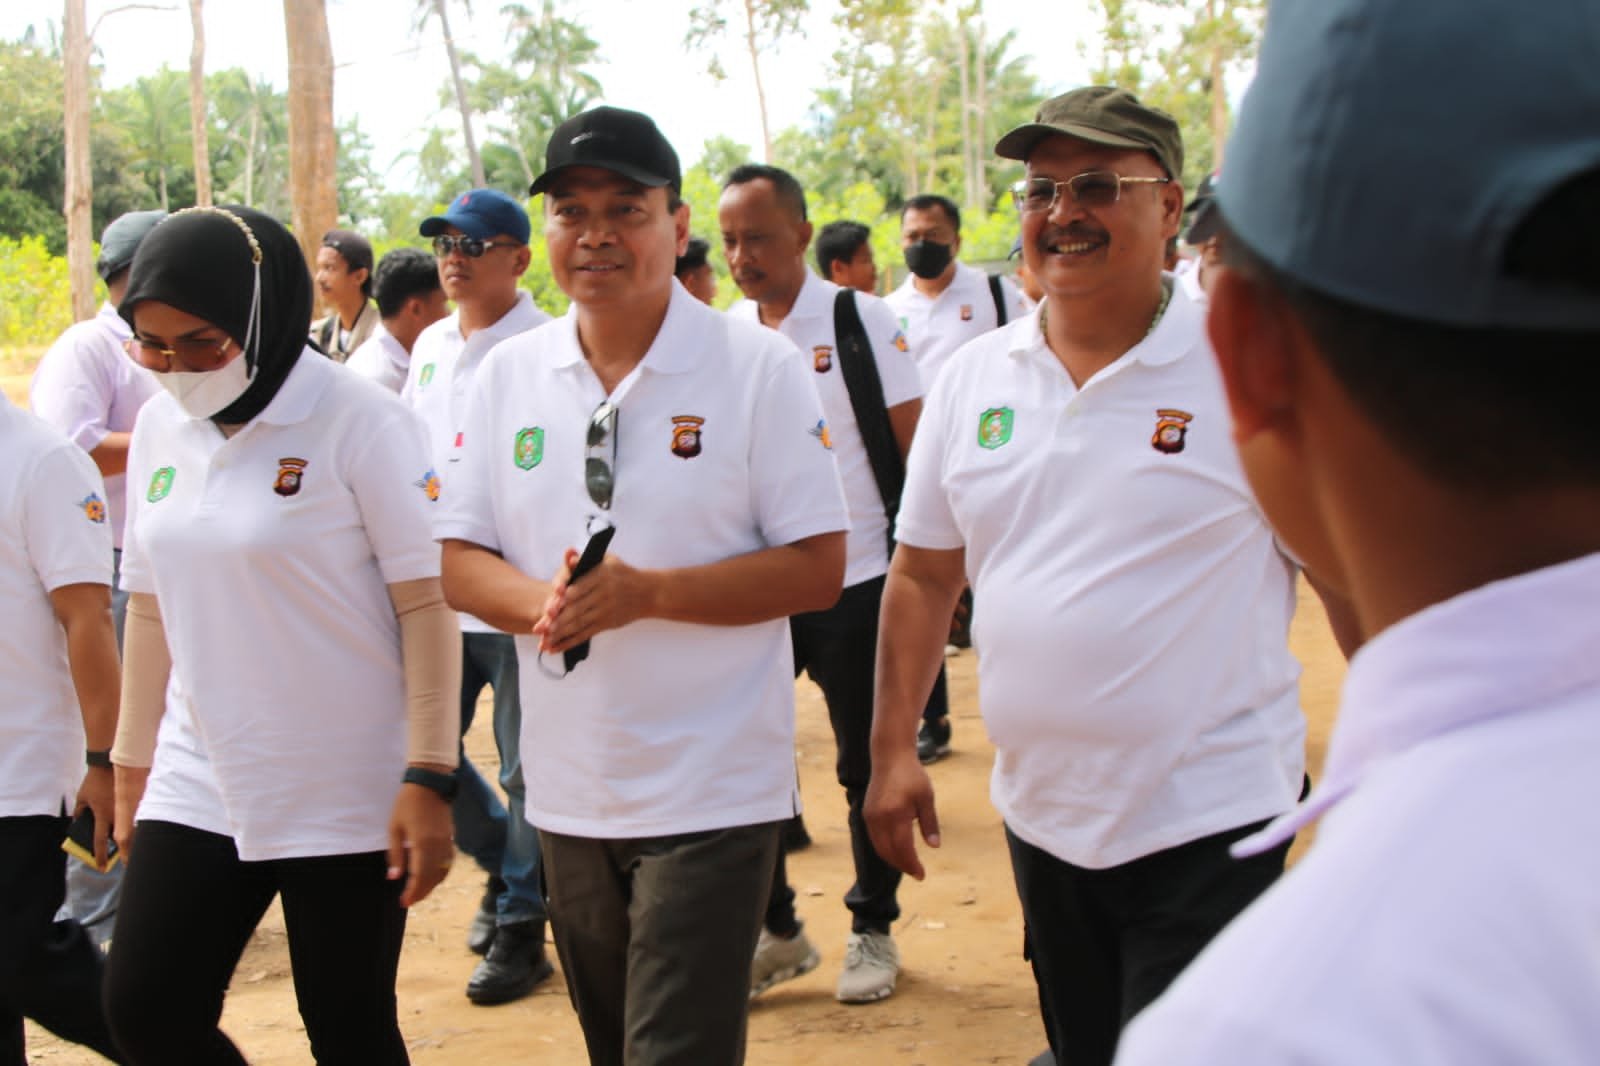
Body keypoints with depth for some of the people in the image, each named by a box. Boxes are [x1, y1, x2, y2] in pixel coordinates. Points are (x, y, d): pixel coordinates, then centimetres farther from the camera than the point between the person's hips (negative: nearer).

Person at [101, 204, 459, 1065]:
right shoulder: (159, 427, 5)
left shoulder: (359, 423, -12)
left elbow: (426, 605, -12)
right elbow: (151, 607, 13)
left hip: (347, 797, -5)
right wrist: (133, 765, 15)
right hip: (198, 787, 5)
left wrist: (429, 779, -16)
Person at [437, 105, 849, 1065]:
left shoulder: (758, 365, -7)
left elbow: (818, 569, -10)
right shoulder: (511, 374, 6)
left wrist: (648, 593, -22)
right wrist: (538, 601, -17)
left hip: (712, 794, -5)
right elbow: (460, 558, 6)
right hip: (569, 793, 5)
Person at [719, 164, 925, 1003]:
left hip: (856, 580, -3)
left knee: (867, 764, 6)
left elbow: (916, 443, -4)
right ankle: (776, 930, 19)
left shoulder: (859, 320, -5)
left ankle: (873, 930, 22)